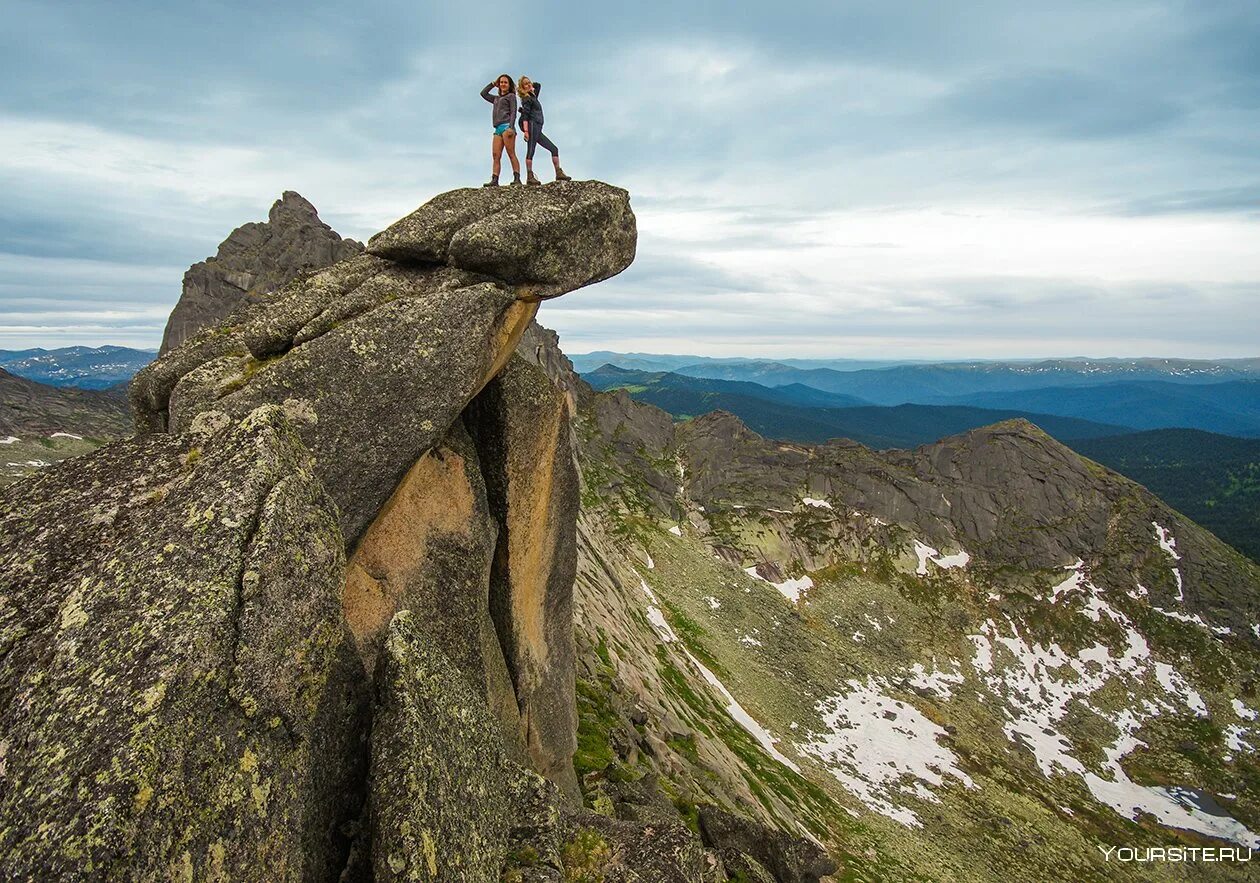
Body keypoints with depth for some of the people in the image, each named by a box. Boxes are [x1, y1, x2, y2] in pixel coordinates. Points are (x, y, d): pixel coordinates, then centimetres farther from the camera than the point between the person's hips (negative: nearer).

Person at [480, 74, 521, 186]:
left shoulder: (511, 96, 10)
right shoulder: (496, 98, 29)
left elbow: (513, 113, -2)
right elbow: (483, 93, 36)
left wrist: (511, 127, -16)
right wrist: (493, 83, 30)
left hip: (506, 126, -7)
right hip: (498, 129, 7)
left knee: (511, 154, -15)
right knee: (495, 156, -6)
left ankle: (517, 178, -20)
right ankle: (494, 180, -15)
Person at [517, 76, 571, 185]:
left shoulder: (533, 96, 25)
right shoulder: (527, 98, -1)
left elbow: (538, 85, 43)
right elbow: (525, 115, -13)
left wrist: (531, 84, 27)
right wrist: (526, 130, -24)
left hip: (537, 128, 10)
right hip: (532, 124, -10)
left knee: (554, 149, 5)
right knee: (531, 150, -18)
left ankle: (559, 173, -2)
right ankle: (529, 177, -27)